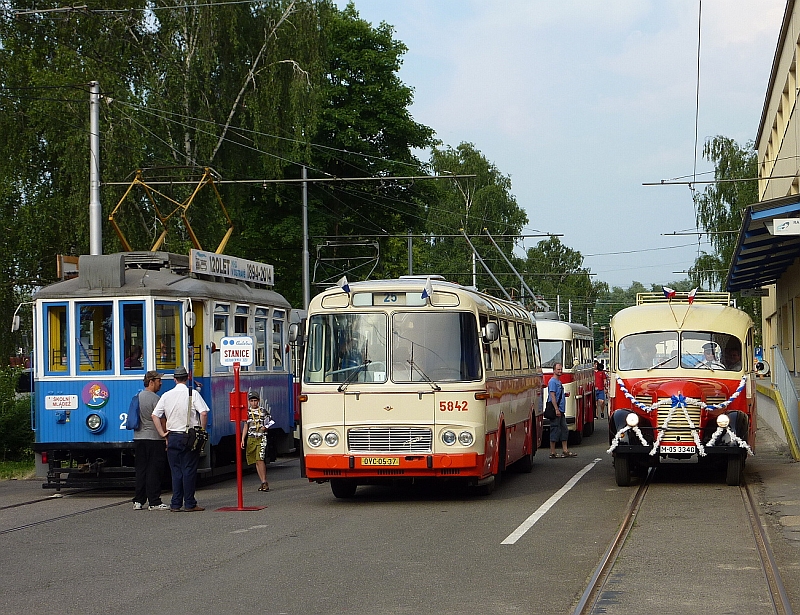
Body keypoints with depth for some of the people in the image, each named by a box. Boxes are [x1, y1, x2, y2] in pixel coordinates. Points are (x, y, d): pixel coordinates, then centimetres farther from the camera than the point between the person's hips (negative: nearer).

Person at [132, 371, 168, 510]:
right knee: (154, 471, -4)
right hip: (154, 438, -7)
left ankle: (138, 501, 11)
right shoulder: (155, 398, -11)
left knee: (141, 470, 10)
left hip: (138, 438, 7)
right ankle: (154, 502, -3)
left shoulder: (137, 397, 13)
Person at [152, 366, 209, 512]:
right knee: (189, 470, 0)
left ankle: (175, 504, 7)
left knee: (176, 471, 8)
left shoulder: (166, 395, 5)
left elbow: (155, 415, 4)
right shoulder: (193, 394, -6)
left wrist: (163, 433, 8)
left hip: (172, 437, 3)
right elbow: (203, 413, -16)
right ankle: (189, 504, 1)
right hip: (189, 437, -3)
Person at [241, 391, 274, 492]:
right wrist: (242, 439, 8)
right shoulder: (247, 412, 13)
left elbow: (270, 422, 10)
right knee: (256, 461, 4)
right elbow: (246, 426, 15)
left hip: (261, 438, -4)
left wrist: (265, 427, -10)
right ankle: (263, 483, 9)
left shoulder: (264, 411, 4)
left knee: (260, 460, -16)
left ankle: (264, 482, -13)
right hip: (251, 439, 4)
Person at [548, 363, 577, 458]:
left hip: (561, 411, 10)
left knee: (564, 430, 10)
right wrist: (556, 409, -24)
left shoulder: (559, 382, 18)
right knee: (555, 431, -6)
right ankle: (552, 453, -3)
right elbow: (552, 395, -18)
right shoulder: (553, 381, -11)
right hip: (555, 411, -10)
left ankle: (565, 451, 15)